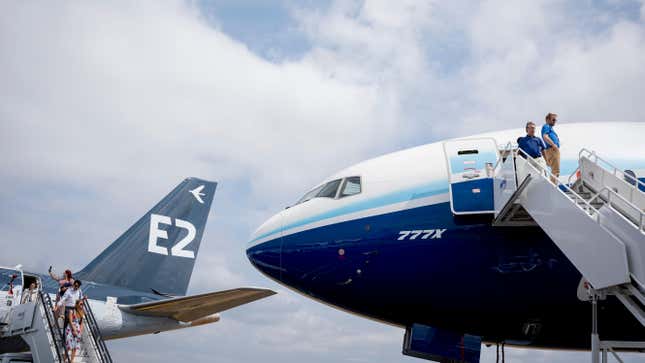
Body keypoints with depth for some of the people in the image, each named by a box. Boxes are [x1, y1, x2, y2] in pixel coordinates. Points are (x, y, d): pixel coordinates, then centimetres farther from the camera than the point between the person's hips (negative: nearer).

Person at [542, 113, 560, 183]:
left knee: (555, 170, 11)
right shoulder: (546, 126, -2)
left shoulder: (550, 127, 27)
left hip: (555, 150, 10)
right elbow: (545, 137, -19)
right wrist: (553, 145, -22)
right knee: (556, 170, -16)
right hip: (552, 150, -10)